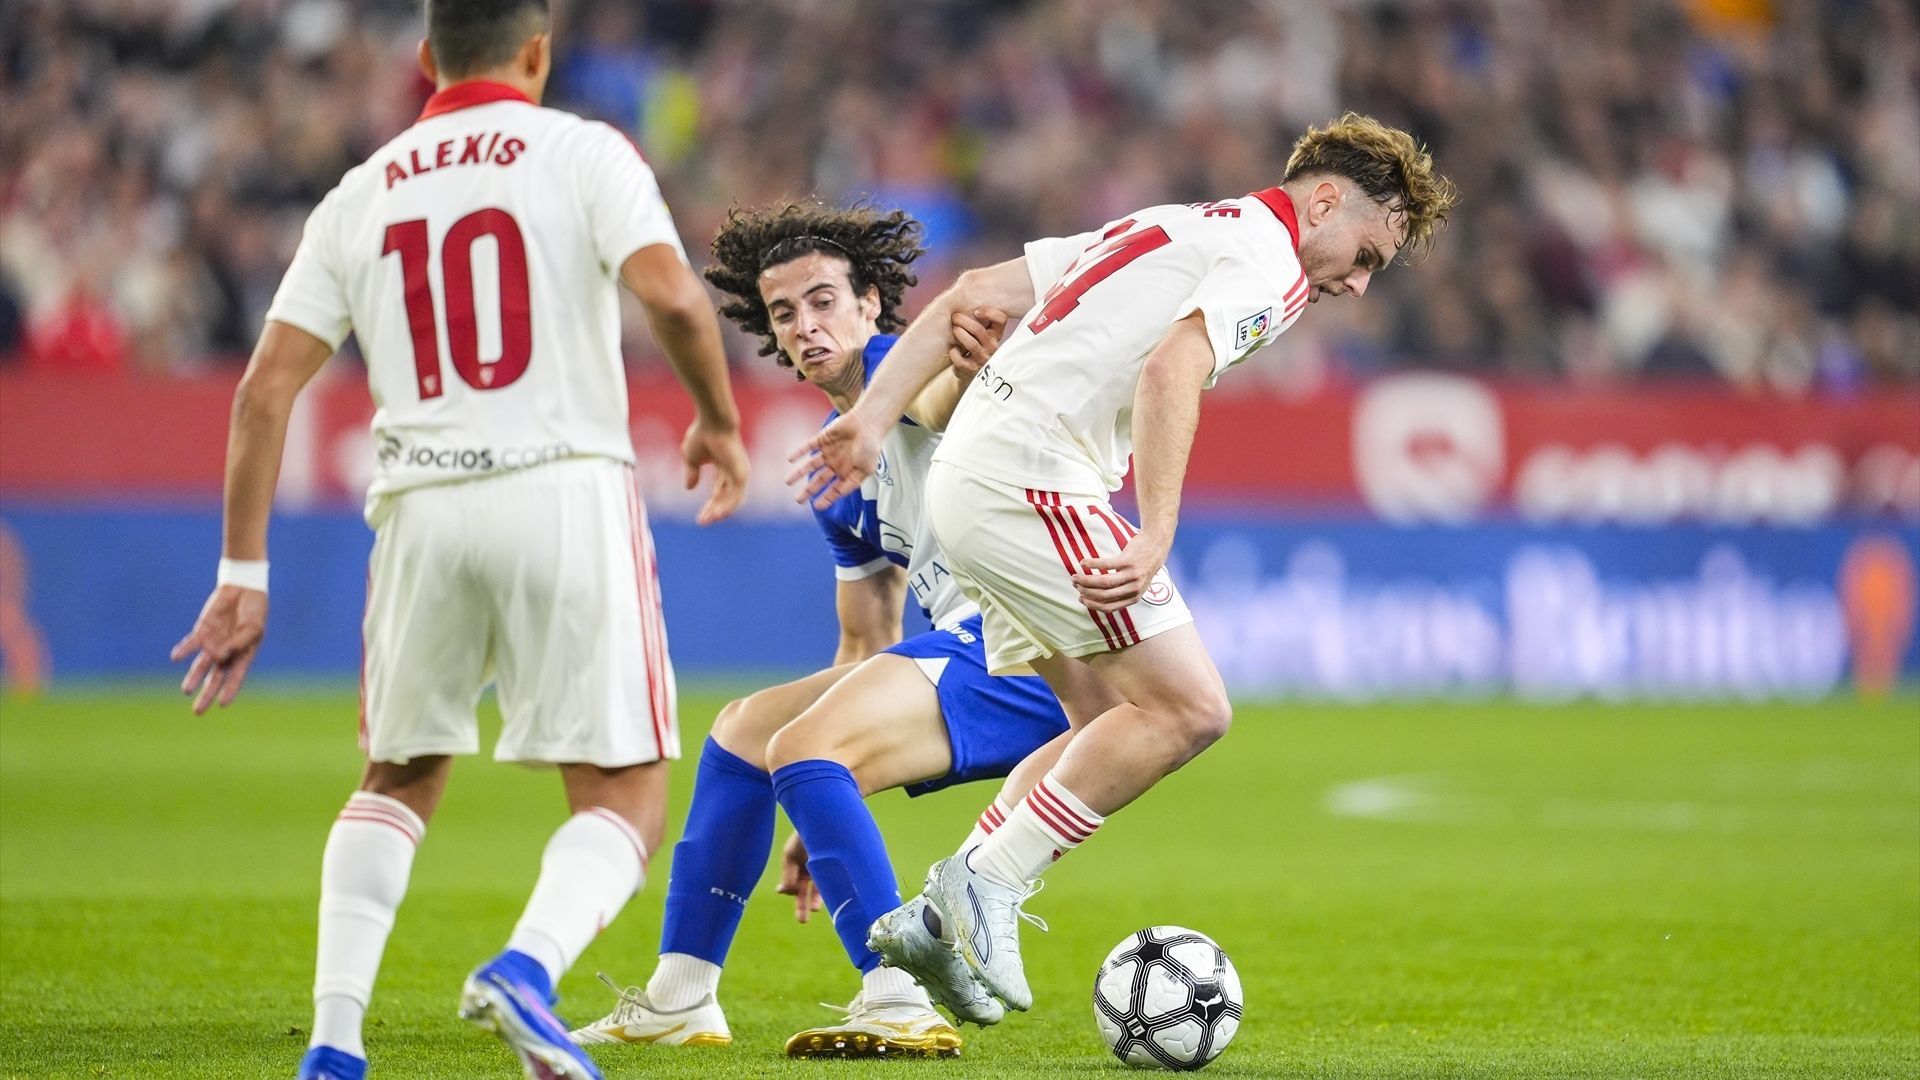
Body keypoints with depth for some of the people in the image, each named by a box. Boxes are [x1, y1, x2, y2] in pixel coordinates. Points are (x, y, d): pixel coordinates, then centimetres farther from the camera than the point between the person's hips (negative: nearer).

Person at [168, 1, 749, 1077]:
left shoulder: (361, 194, 14)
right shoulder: (583, 153, 3)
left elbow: (266, 389, 8)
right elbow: (673, 295, -14)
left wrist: (243, 573, 12)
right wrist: (720, 422, 3)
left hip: (424, 507, 4)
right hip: (567, 492, -3)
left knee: (399, 781, 23)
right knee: (625, 797, 4)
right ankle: (528, 966, -24)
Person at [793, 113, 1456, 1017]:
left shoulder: (1167, 230, 26)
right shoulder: (1267, 257, -4)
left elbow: (973, 293, 21)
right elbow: (1170, 371, -23)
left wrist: (871, 418, 16)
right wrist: (1156, 539, -27)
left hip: (970, 476, 10)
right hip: (1030, 482, -10)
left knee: (1113, 723, 13)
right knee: (1189, 708, -9)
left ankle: (938, 919, 9)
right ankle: (986, 883, -8)